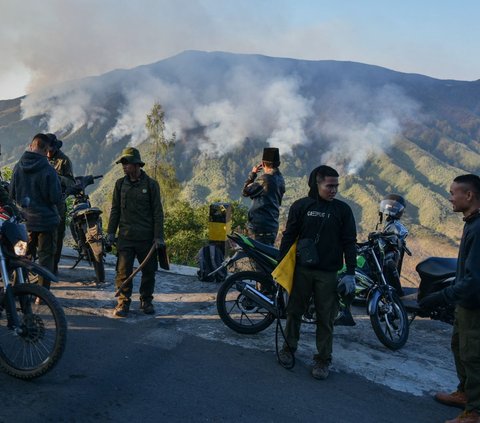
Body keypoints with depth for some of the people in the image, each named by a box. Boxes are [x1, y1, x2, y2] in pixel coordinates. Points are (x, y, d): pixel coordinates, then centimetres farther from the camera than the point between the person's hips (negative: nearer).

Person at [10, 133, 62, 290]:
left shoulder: (18, 167, -2)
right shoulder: (48, 170, -19)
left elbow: (12, 194, 5)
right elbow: (56, 198, -17)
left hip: (25, 219, 5)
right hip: (46, 220, -5)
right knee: (46, 257, 5)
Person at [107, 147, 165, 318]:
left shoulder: (151, 184, -2)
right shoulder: (120, 184, 7)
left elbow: (157, 212, -2)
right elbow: (115, 209, 13)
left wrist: (158, 236, -6)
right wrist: (110, 231, 6)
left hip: (146, 237, -1)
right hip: (125, 236, 2)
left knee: (149, 271, 8)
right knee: (123, 271, -3)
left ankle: (146, 300, 24)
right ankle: (123, 303, 7)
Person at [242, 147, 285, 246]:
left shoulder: (265, 178, -16)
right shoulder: (280, 179, 10)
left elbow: (246, 191, -9)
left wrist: (252, 174, 1)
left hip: (260, 224, -9)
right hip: (273, 225, 9)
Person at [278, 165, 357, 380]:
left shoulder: (343, 209, 1)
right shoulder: (300, 206, 1)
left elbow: (349, 242, 2)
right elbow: (288, 237, 4)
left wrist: (350, 274, -4)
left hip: (328, 273, 0)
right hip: (302, 269, 1)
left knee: (326, 317, 4)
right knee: (294, 310, 12)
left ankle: (323, 359, 16)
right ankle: (289, 347, 31)